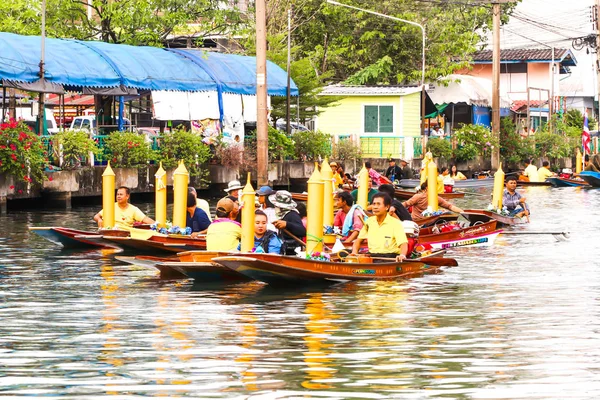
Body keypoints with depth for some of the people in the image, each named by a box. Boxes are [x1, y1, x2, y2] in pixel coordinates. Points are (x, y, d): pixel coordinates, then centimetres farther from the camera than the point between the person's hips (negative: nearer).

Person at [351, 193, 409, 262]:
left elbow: (403, 244, -17)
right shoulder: (369, 222, 10)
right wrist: (354, 252, 0)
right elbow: (358, 240, 21)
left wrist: (402, 255, -39)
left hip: (390, 259, -5)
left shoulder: (396, 223, -6)